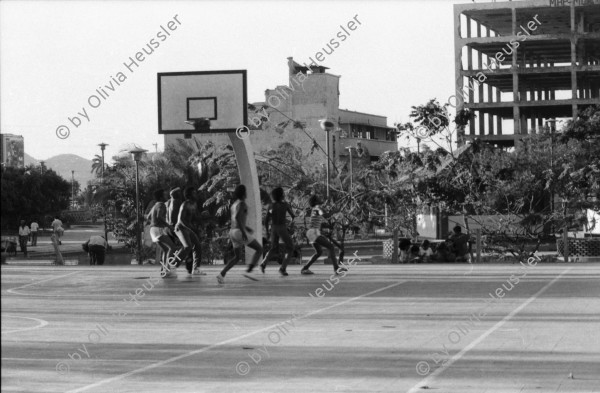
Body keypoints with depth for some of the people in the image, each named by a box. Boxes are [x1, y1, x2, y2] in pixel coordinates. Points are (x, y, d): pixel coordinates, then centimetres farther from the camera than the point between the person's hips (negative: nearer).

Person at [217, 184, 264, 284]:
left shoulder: (234, 205, 19)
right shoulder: (242, 203, -11)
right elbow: (237, 217, -26)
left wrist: (246, 227, 33)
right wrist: (243, 232, -27)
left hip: (233, 232, 9)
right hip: (239, 233, -9)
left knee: (237, 257, 20)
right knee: (259, 249, 2)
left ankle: (222, 274, 2)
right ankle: (248, 271, -9)